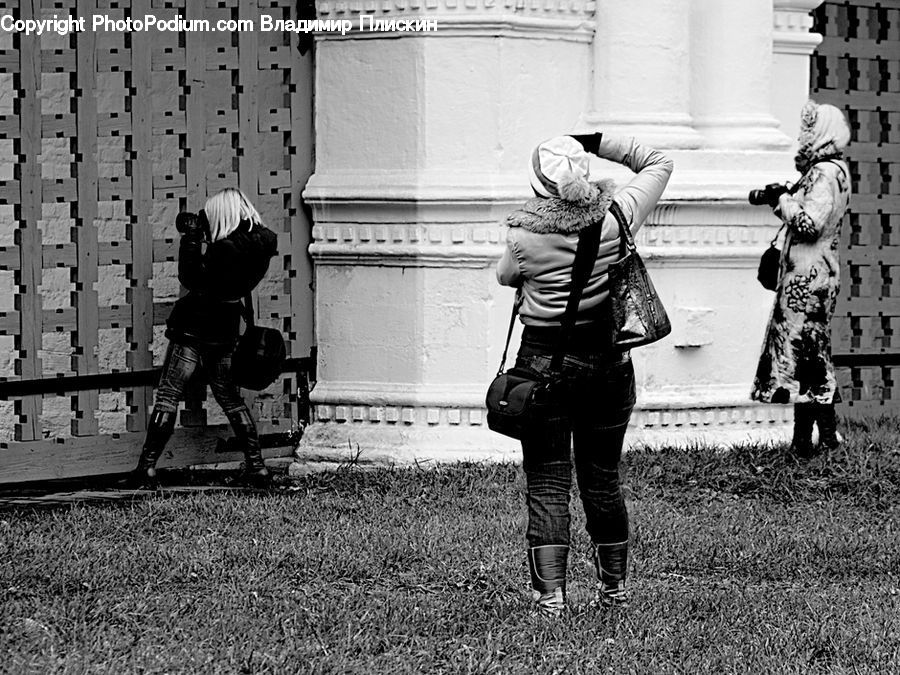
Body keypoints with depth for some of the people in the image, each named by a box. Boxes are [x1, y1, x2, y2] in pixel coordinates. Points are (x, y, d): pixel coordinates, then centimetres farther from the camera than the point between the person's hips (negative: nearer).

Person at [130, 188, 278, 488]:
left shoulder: (225, 249, -23)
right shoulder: (261, 244, 0)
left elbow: (191, 280, -20)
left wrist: (191, 239, -17)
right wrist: (200, 237, 6)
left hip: (194, 330, -7)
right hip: (226, 330, 7)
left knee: (168, 395, -1)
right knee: (230, 398, 18)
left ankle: (147, 466, -4)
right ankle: (256, 465, 13)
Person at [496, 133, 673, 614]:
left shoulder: (524, 231, -13)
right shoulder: (614, 216, -9)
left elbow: (505, 276, 9)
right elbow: (657, 164, 7)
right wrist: (601, 144, 2)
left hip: (544, 360, -3)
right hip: (608, 358, 3)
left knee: (546, 484, 0)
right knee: (602, 481, 15)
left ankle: (550, 596, -8)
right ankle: (614, 588, 25)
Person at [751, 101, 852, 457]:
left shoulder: (825, 174, -16)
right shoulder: (833, 170, 15)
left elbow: (810, 223, -25)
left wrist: (785, 202, -9)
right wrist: (782, 200, 9)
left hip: (807, 279, -10)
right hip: (816, 276, 10)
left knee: (798, 353, -8)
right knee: (815, 356, 14)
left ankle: (803, 439, -7)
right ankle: (827, 433, 17)